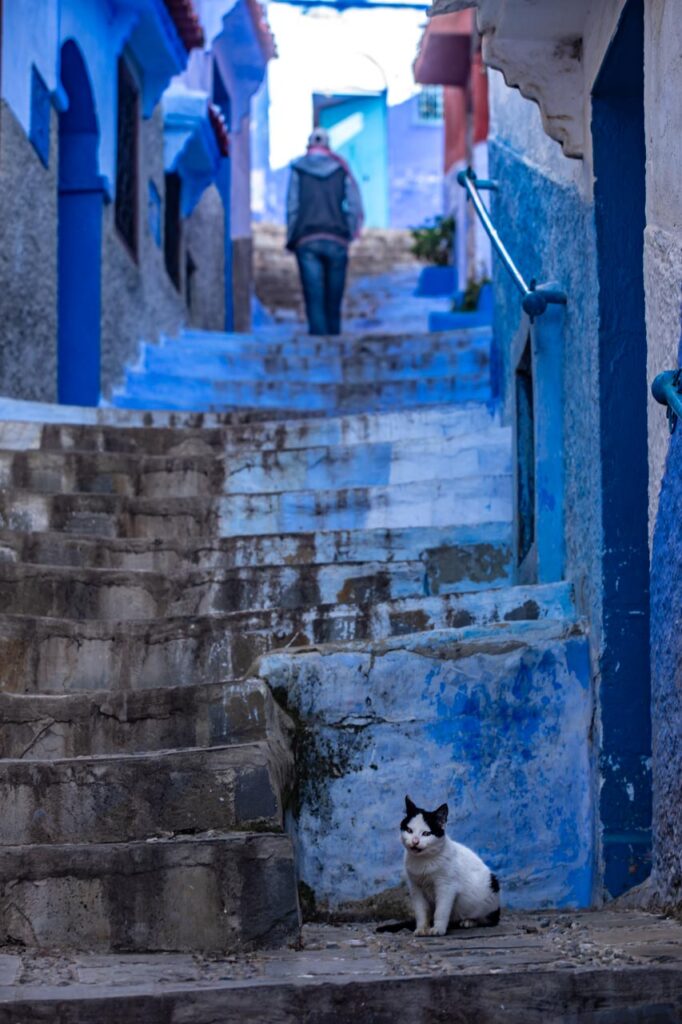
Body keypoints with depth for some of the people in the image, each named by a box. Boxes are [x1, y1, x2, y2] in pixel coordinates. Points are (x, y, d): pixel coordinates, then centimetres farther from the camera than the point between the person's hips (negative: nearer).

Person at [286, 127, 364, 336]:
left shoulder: (298, 169, 5)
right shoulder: (341, 169, 8)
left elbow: (292, 207, -1)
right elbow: (356, 208, 0)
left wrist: (291, 240, 8)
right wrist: (348, 235, 11)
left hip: (307, 242, -1)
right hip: (337, 241, 1)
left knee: (315, 301, -6)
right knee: (334, 302, 10)